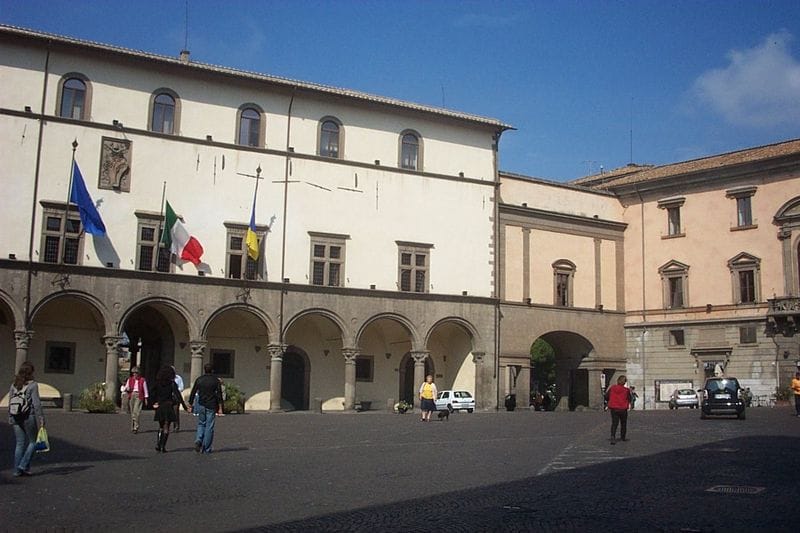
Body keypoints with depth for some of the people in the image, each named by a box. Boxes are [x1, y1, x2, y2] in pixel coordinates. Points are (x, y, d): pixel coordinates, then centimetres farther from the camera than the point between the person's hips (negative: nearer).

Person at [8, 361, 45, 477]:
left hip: (16, 418, 5)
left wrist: (10, 419, 15)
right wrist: (41, 419, -9)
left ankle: (17, 470, 10)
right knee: (32, 441, 8)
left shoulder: (13, 385, 7)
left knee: (20, 444, 11)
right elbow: (37, 404, -12)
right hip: (29, 417, -5)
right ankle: (24, 466, -2)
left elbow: (10, 404, 9)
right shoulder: (33, 385, -9)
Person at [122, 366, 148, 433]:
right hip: (132, 396, 4)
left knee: (136, 412, -15)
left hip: (139, 396, -4)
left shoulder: (142, 380, 3)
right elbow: (126, 388, 13)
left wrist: (146, 398, 5)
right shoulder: (130, 379, 11)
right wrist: (126, 389, -11)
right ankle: (132, 427, 16)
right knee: (132, 412, 6)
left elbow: (145, 390, 7)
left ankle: (136, 427, -17)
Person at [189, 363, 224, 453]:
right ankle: (207, 449, 3)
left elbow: (193, 393, 5)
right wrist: (220, 408, -5)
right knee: (209, 427, 2)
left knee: (201, 424, 17)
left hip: (201, 405, 2)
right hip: (211, 407, -2)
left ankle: (198, 440, -8)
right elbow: (219, 395, -6)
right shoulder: (216, 381, -2)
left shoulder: (199, 380, 4)